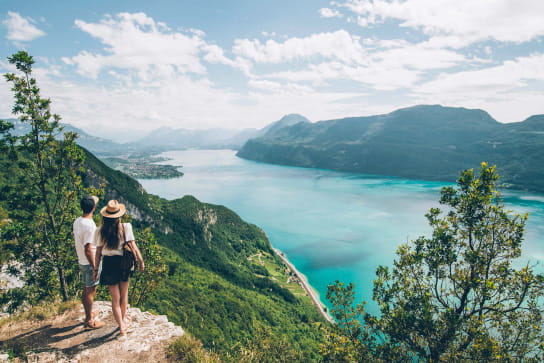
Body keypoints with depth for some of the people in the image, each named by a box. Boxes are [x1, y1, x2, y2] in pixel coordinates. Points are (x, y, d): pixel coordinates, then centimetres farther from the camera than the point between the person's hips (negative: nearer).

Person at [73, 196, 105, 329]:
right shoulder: (89, 225, -26)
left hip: (82, 262, 9)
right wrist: (94, 267, -19)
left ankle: (88, 315, 37)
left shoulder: (77, 221, 2)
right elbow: (88, 249, -27)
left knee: (86, 290, 21)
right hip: (91, 263, -9)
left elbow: (77, 242, 13)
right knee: (90, 292, 4)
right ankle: (90, 321, 17)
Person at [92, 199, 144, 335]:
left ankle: (121, 326, 13)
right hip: (124, 263, 0)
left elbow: (98, 253, -3)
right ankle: (123, 319, 40)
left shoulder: (100, 231, -8)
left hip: (108, 264, 0)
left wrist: (96, 269, 7)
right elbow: (133, 246, -14)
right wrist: (140, 261, -2)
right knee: (124, 294, 22)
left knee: (115, 299, 13)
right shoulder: (126, 227, -12)